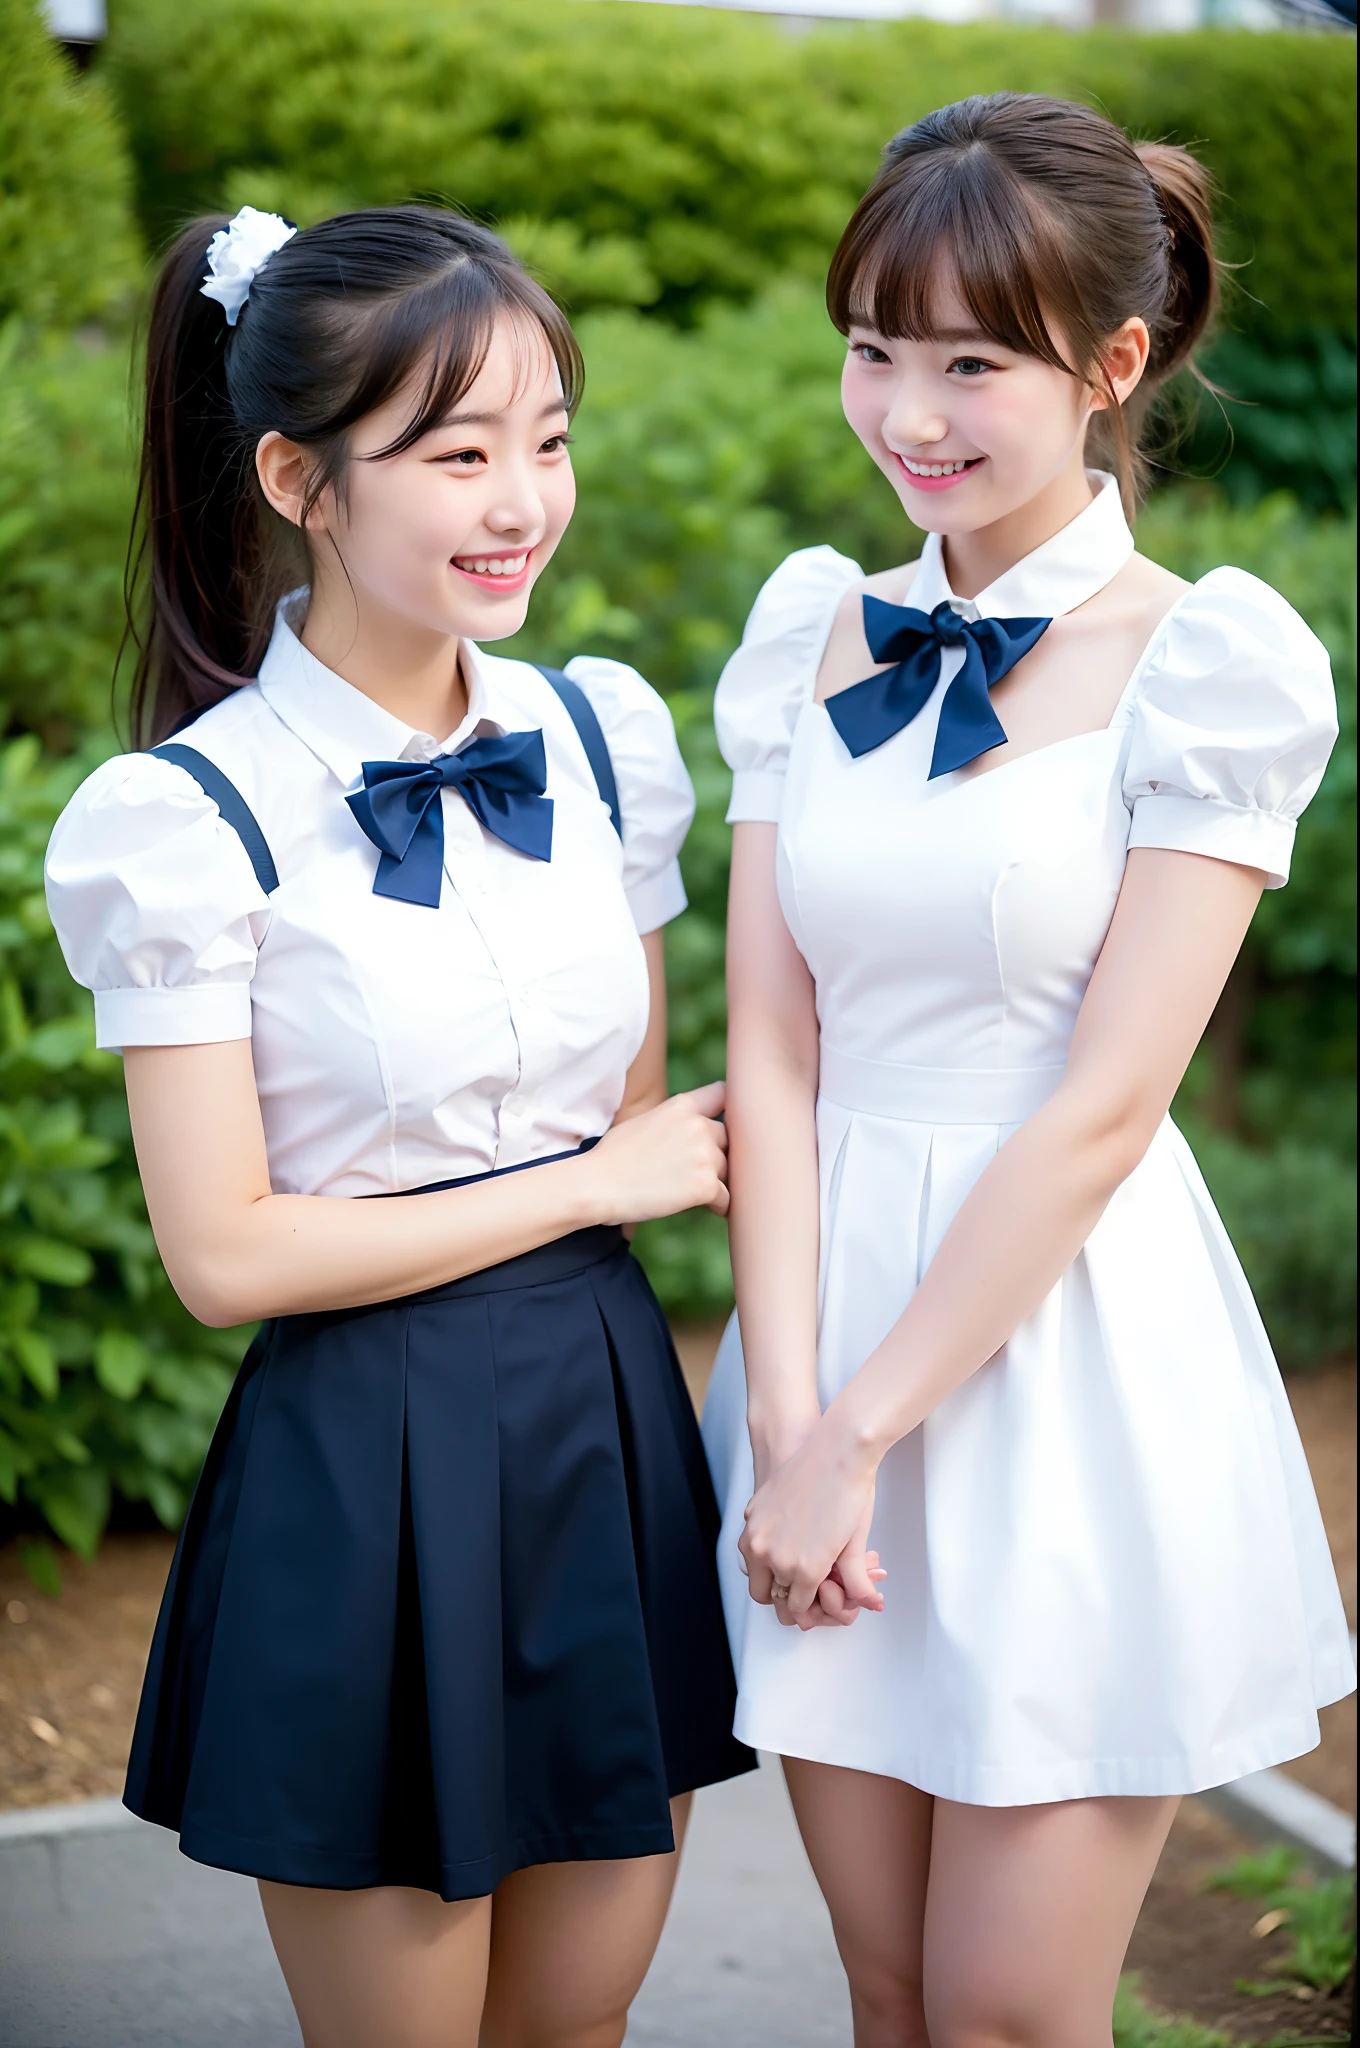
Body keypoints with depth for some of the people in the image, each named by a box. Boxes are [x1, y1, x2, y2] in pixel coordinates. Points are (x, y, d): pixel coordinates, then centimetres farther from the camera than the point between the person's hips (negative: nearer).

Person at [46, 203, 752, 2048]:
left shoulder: (605, 736, 3)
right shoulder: (188, 821, -13)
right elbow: (227, 1255, -14)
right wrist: (591, 1185, -9)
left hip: (610, 1429, 5)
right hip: (366, 1466, -5)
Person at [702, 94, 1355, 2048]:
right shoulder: (815, 632, 6)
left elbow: (1100, 1108, -13)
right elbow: (773, 1053, 1)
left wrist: (858, 1435, -13)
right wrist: (784, 1413, -9)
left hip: (1068, 1356, -4)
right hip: (838, 1305, 4)